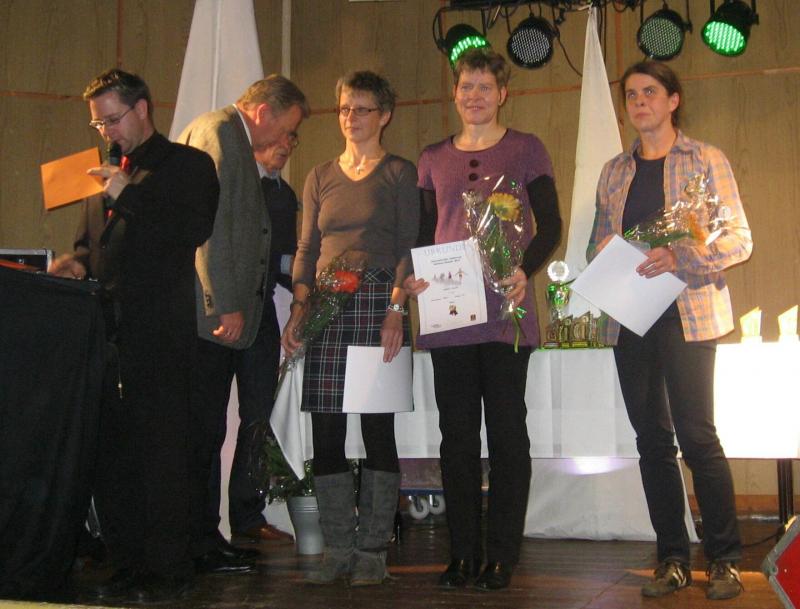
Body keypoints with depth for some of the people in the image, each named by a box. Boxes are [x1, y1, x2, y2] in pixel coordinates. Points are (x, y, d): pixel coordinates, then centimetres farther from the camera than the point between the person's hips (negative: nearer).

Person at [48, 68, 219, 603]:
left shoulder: (187, 164, 3)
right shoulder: (105, 174, 23)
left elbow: (194, 230, -11)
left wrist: (129, 196, -11)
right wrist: (78, 261, 5)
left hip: (161, 333, -6)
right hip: (110, 332, 6)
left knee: (161, 453, -5)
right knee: (110, 453, 5)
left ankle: (169, 570, 2)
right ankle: (129, 564, 14)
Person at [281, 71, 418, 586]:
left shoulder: (399, 173, 6)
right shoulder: (320, 177, 19)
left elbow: (410, 247, -1)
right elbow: (307, 250, 16)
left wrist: (396, 309, -14)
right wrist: (298, 310, 2)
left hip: (378, 305, -4)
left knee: (378, 428, -4)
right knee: (326, 431, 1)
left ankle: (372, 550, 3)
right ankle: (338, 548, 9)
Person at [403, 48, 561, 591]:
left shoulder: (525, 150, 5)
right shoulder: (434, 158, 15)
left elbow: (550, 226, 0)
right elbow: (423, 233, 16)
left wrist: (523, 270, -19)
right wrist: (414, 276, -4)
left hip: (504, 310, -3)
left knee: (507, 430, 0)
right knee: (457, 433, 5)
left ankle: (502, 555, 7)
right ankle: (464, 553, 13)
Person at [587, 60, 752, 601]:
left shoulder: (705, 160, 3)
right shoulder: (615, 171, 17)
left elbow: (739, 240, -3)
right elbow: (599, 242, 22)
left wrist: (678, 257, -19)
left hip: (687, 313, -5)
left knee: (697, 435, -9)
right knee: (652, 440, 6)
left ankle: (726, 560, 2)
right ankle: (673, 560, 13)